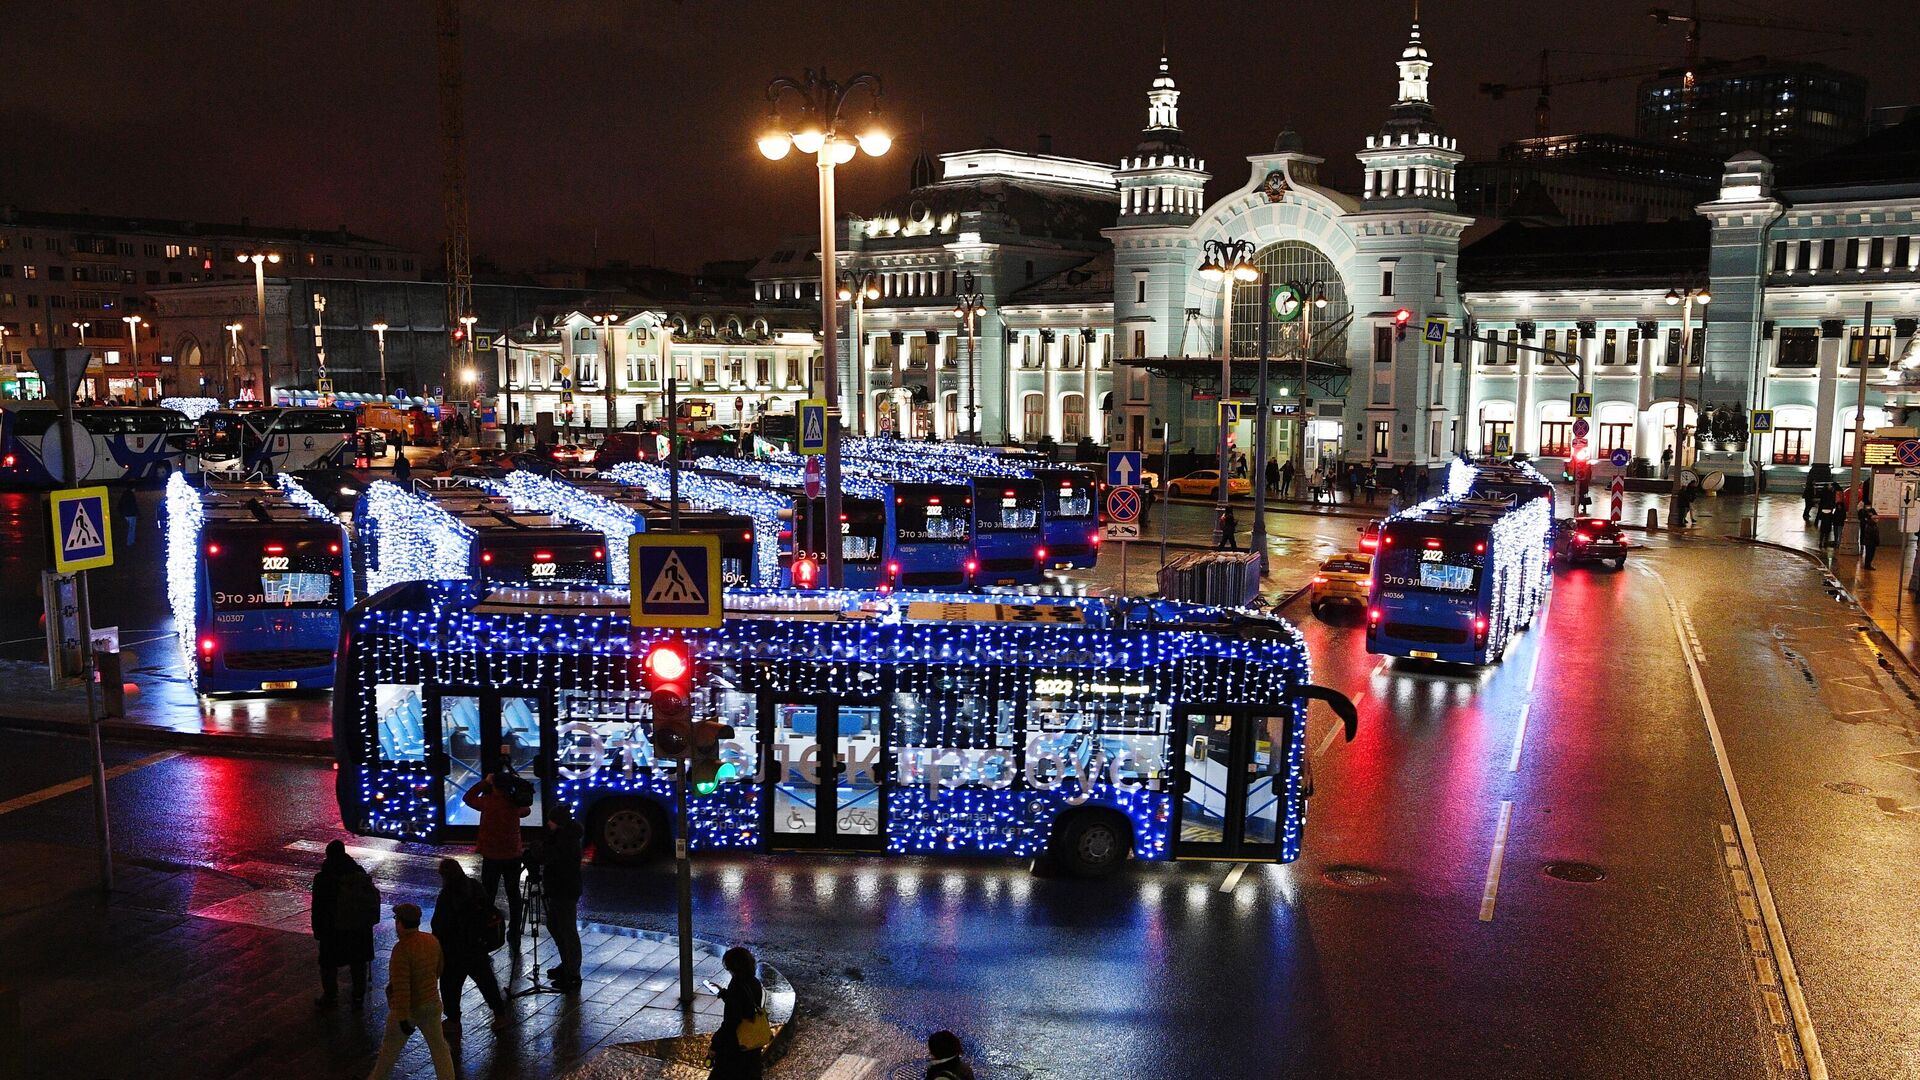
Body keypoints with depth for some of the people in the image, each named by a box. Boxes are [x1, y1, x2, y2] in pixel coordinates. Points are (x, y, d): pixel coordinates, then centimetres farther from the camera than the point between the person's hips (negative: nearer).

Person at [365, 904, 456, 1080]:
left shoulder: (402, 949, -25)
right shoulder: (432, 941, -3)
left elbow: (401, 987, -26)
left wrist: (403, 1019, -24)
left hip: (409, 1008, -6)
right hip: (432, 1003, 6)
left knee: (390, 1049, 16)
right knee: (439, 1046, 13)